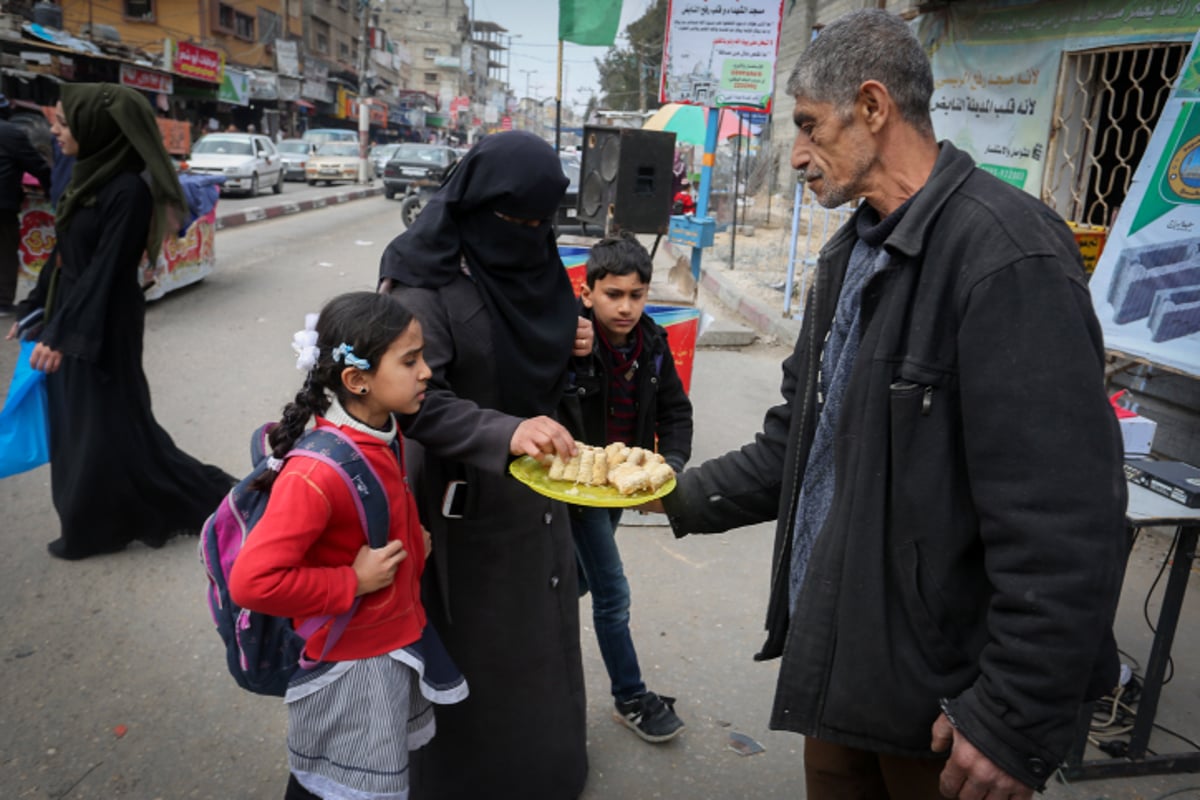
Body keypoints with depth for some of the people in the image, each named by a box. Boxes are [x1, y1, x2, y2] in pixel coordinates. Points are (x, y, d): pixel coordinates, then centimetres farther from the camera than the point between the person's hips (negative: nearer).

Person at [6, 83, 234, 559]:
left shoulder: (127, 190, -20)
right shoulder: (88, 177, 7)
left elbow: (106, 270, -22)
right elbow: (63, 254, 13)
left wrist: (62, 334, -21)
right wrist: (33, 310, 17)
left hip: (102, 327, -9)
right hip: (72, 314, 9)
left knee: (108, 426, 1)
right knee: (74, 425, 15)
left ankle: (205, 499, 15)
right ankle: (90, 522, 30)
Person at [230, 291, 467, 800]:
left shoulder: (380, 434, -3)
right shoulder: (318, 474, -30)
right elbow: (252, 581, -33)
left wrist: (414, 543, 0)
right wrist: (353, 582, -25)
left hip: (394, 642, 8)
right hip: (351, 669, -8)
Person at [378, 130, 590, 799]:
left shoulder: (532, 261, 3)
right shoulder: (427, 283, -21)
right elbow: (418, 400, -30)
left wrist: (571, 341, -3)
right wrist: (505, 434, -44)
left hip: (537, 486, 8)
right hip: (467, 499, -7)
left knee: (539, 636, 22)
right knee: (473, 654, 8)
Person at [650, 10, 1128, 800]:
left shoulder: (1008, 254, -21)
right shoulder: (853, 251, 9)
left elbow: (1066, 523, -24)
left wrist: (1018, 721, -21)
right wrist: (686, 497, 6)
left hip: (937, 689, -8)